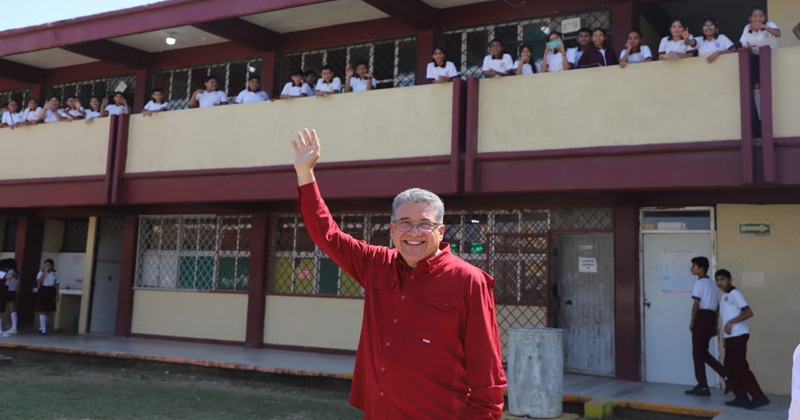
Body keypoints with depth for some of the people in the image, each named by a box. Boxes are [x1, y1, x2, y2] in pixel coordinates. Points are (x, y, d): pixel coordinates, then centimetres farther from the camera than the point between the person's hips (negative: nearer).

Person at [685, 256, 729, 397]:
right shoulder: (711, 283, 16)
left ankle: (703, 387, 3)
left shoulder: (700, 282, -10)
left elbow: (696, 304, -16)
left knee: (697, 353, 0)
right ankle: (727, 376, 8)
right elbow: (717, 305, 18)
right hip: (711, 317, 9)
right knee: (703, 352, 16)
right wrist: (715, 325, 21)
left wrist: (692, 322, -8)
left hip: (702, 317, -9)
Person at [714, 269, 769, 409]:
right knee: (730, 366, 9)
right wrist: (725, 338, 18)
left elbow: (748, 312, -18)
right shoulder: (724, 296, 18)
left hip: (738, 335, -9)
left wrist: (731, 322, -22)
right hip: (731, 337, 9)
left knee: (740, 367, -9)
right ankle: (741, 397, 13)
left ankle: (759, 397, -7)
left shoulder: (734, 294, -9)